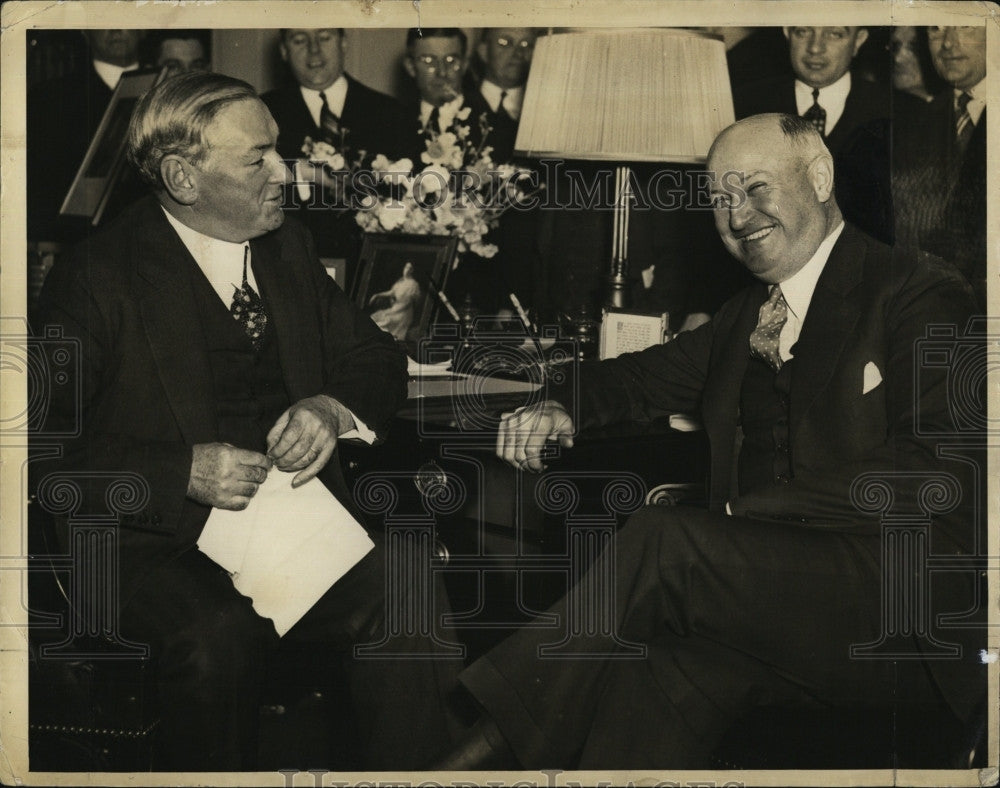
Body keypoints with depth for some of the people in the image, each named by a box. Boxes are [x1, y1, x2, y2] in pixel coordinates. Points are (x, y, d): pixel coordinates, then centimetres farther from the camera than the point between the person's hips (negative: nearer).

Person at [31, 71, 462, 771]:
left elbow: (377, 359, 18)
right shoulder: (98, 277, -4)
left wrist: (333, 408, -5)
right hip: (160, 544, -4)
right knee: (218, 637, -35)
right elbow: (47, 445, -8)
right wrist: (182, 471, -20)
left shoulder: (289, 248, 14)